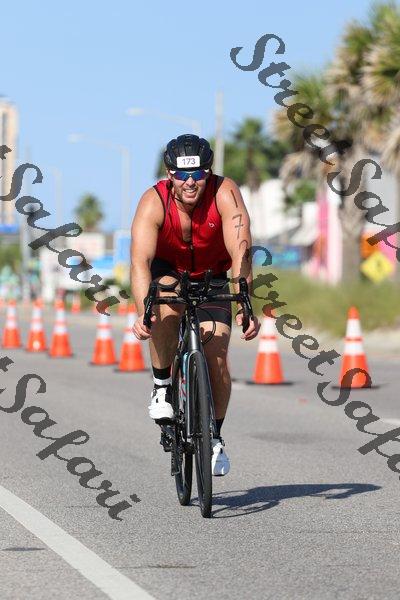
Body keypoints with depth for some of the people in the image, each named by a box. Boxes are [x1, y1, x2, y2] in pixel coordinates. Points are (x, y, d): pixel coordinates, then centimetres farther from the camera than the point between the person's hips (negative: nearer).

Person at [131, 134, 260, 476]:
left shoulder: (225, 194, -29)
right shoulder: (154, 202, -29)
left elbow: (241, 252, -37)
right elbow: (141, 260, -38)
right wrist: (143, 313, -54)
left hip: (212, 278, 1)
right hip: (167, 271, -1)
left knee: (216, 355, -14)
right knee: (166, 306, -34)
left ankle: (214, 437, 4)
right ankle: (162, 386, -15)